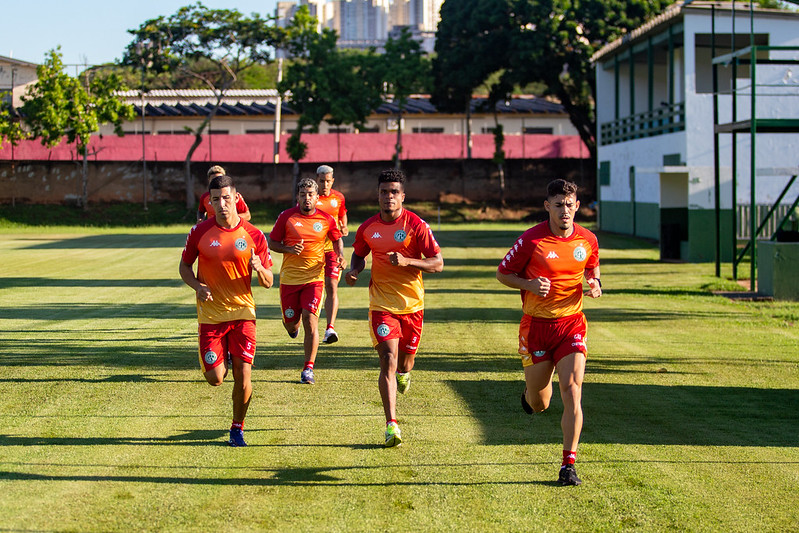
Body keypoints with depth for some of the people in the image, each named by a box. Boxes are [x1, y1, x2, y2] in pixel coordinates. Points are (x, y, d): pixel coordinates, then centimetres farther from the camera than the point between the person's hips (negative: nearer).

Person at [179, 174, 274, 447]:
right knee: (214, 378, -3)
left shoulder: (254, 235, -3)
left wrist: (259, 269, -21)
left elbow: (268, 282, 2)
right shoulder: (200, 232, -2)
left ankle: (237, 428, 15)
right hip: (210, 314, 0)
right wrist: (197, 286, -10)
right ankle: (221, 360, 35)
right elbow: (184, 266, 10)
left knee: (243, 377, -8)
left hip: (243, 313, 0)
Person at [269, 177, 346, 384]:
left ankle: (308, 368, -8)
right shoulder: (286, 217, -2)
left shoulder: (326, 219, 2)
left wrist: (340, 256, 1)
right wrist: (289, 249, -13)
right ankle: (291, 324, 48)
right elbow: (272, 242, 5)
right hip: (289, 278, 1)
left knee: (310, 321, -15)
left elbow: (337, 239, 20)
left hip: (314, 278, -1)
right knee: (291, 323, 7)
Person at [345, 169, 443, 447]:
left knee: (406, 359, 14)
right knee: (388, 360, -14)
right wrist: (354, 271, -3)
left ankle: (404, 372, 55)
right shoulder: (367, 228, 0)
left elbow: (438, 263, -8)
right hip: (382, 304, 0)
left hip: (412, 303, 0)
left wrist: (407, 261, -23)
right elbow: (359, 254, 20)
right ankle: (391, 425, -17)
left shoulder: (416, 225, -9)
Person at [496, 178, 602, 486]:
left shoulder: (587, 240, 0)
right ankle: (531, 392, 47)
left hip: (572, 324, 1)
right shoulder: (531, 240, -11)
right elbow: (503, 273, -1)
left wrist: (595, 283, -2)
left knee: (572, 391, -15)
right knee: (539, 404, 7)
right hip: (536, 325, -1)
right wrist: (529, 284, -18)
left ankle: (568, 464, -8)